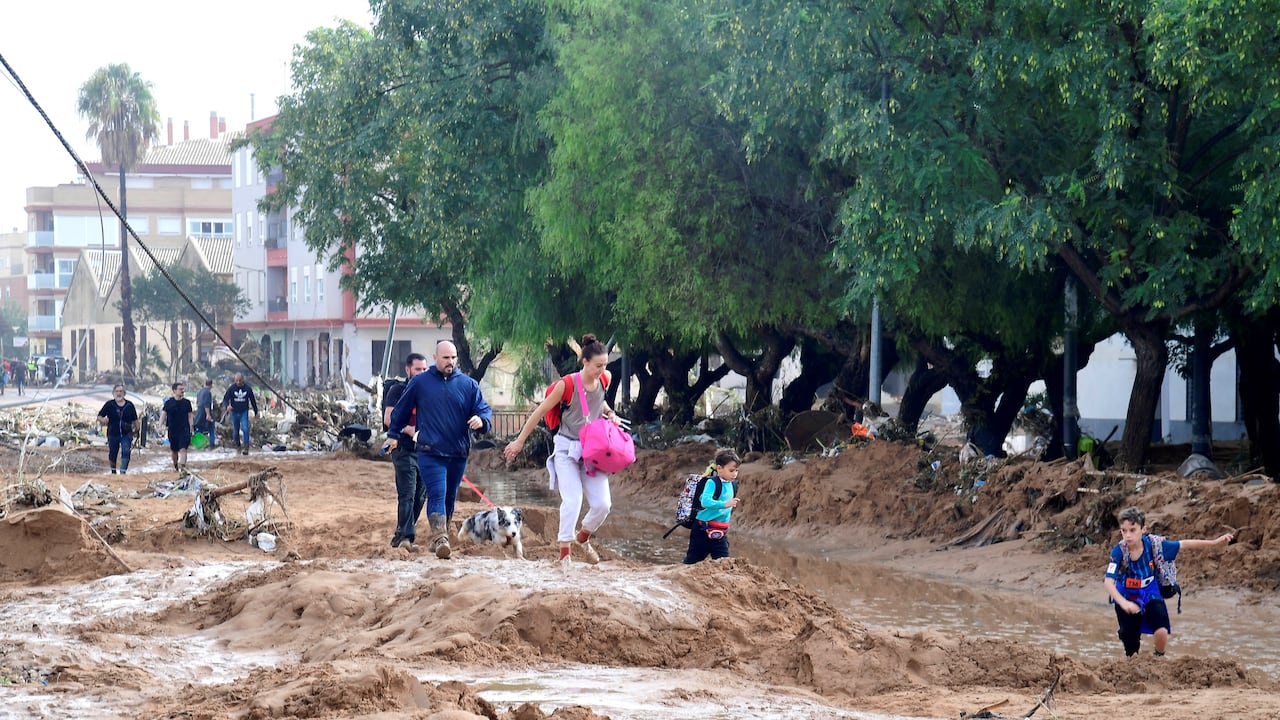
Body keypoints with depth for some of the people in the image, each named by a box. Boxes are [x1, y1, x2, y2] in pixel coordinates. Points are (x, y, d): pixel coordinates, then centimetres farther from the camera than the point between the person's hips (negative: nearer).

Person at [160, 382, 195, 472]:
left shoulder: (187, 402, 4)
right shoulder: (168, 403, 0)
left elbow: (190, 416, 9)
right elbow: (163, 414, 1)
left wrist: (190, 428, 4)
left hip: (184, 429, -1)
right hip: (172, 430, 1)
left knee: (183, 449, -16)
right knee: (174, 450, 14)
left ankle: (182, 466, -26)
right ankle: (175, 466, 35)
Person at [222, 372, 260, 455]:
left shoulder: (248, 388, -4)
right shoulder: (231, 388, -7)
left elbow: (253, 400, 8)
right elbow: (225, 399, -6)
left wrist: (256, 412, 15)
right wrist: (227, 406, -29)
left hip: (244, 412, -1)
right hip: (234, 412, 1)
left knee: (245, 429, -17)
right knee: (235, 431, 10)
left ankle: (246, 447, -17)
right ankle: (238, 446, 31)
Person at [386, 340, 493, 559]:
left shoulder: (468, 385, 7)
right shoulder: (420, 383, 4)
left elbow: (485, 410, 5)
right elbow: (400, 410, 15)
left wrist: (481, 420, -18)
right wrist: (394, 434, 20)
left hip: (458, 453, 3)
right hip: (430, 453, -3)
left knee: (449, 498, 13)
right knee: (437, 495, -17)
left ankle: (439, 538, 27)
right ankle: (440, 538, -27)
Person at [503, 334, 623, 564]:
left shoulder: (603, 380, -1)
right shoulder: (567, 384, -16)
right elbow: (540, 411, -6)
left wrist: (610, 412, 6)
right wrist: (519, 441, 0)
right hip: (567, 450, -5)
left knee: (602, 504, -3)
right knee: (572, 500, -20)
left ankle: (582, 538, 26)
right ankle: (564, 552, -10)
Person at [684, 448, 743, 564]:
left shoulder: (733, 485, 6)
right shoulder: (712, 483, -17)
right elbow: (705, 501, -32)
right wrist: (725, 504, -40)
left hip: (721, 532, 6)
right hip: (703, 529, -6)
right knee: (693, 559, 7)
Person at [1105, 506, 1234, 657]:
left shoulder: (1153, 545, -20)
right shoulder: (1119, 551, -26)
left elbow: (1184, 545, -10)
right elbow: (1109, 582, -32)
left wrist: (1215, 542, -12)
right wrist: (1123, 603, -48)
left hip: (1151, 596, 1)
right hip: (1126, 599, -1)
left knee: (1161, 632, -21)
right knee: (1130, 645, 1)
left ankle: (1159, 658, 11)